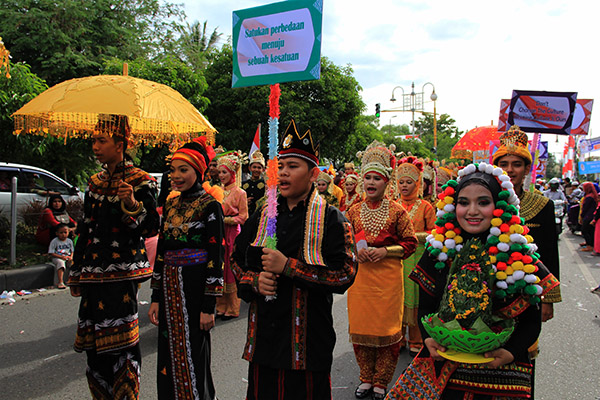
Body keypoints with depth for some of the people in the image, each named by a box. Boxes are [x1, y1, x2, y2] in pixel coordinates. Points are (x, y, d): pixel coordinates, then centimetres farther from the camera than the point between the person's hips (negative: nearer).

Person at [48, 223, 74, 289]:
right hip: (57, 258, -5)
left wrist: (71, 257, -8)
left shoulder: (69, 241, 8)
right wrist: (62, 257, -18)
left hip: (67, 258, 5)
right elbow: (51, 253, -7)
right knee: (61, 262, -36)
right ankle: (60, 283, -42)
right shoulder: (54, 241, -5)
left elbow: (72, 251, 15)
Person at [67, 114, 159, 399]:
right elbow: (85, 228, 20)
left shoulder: (140, 181, -5)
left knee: (120, 336, -6)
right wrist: (77, 273, 21)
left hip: (122, 272, -6)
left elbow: (151, 228, -8)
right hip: (94, 271, 7)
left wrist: (132, 205, -25)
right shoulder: (95, 182, 15)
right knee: (94, 340, 10)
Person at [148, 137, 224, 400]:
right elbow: (161, 252, 12)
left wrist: (209, 306, -15)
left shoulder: (209, 206, -9)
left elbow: (216, 256, -12)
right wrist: (156, 297, 9)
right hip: (170, 289, 6)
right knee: (169, 357, 14)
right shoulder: (171, 205, 10)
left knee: (192, 358, 3)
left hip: (195, 289, -6)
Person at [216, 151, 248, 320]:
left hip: (232, 234, -6)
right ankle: (221, 306, 16)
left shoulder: (239, 193, -5)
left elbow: (243, 217, -7)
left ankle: (232, 309, 8)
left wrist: (225, 219, -13)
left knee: (231, 269, -2)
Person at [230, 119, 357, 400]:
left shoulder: (331, 219, -6)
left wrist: (287, 266, -20)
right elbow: (237, 261, 15)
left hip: (309, 340, -4)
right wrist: (255, 281, -8)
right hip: (263, 337, 4)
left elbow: (345, 274, -16)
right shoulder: (262, 217, 8)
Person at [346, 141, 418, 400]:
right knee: (360, 327, 7)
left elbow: (410, 243, 1)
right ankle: (366, 379, 24)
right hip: (360, 276, 3)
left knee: (386, 328, 3)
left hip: (388, 277, -3)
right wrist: (356, 251, -7)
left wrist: (385, 251, -12)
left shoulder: (397, 211, -2)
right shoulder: (354, 211, 6)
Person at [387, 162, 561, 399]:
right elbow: (425, 307, 5)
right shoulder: (439, 250, -2)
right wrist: (429, 339, -13)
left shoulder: (520, 255, -7)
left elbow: (532, 320, -2)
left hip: (498, 372, -1)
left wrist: (510, 352, -17)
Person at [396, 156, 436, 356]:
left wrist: (414, 235, -13)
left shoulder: (425, 207, 1)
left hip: (417, 259, -3)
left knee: (415, 297, -1)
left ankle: (416, 341, 14)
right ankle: (397, 338, 19)